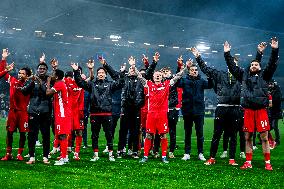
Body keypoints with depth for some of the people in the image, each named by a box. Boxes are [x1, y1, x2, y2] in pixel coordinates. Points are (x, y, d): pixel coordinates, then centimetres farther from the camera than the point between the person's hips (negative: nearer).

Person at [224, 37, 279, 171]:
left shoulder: (264, 75, 11)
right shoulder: (244, 75, 16)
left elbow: (272, 64, -1)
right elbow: (232, 66, 17)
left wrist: (275, 50, -10)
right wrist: (227, 53, 13)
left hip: (261, 110, -2)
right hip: (248, 110, 3)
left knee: (264, 137, -1)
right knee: (247, 137, 6)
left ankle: (267, 163, 4)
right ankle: (248, 162, 13)